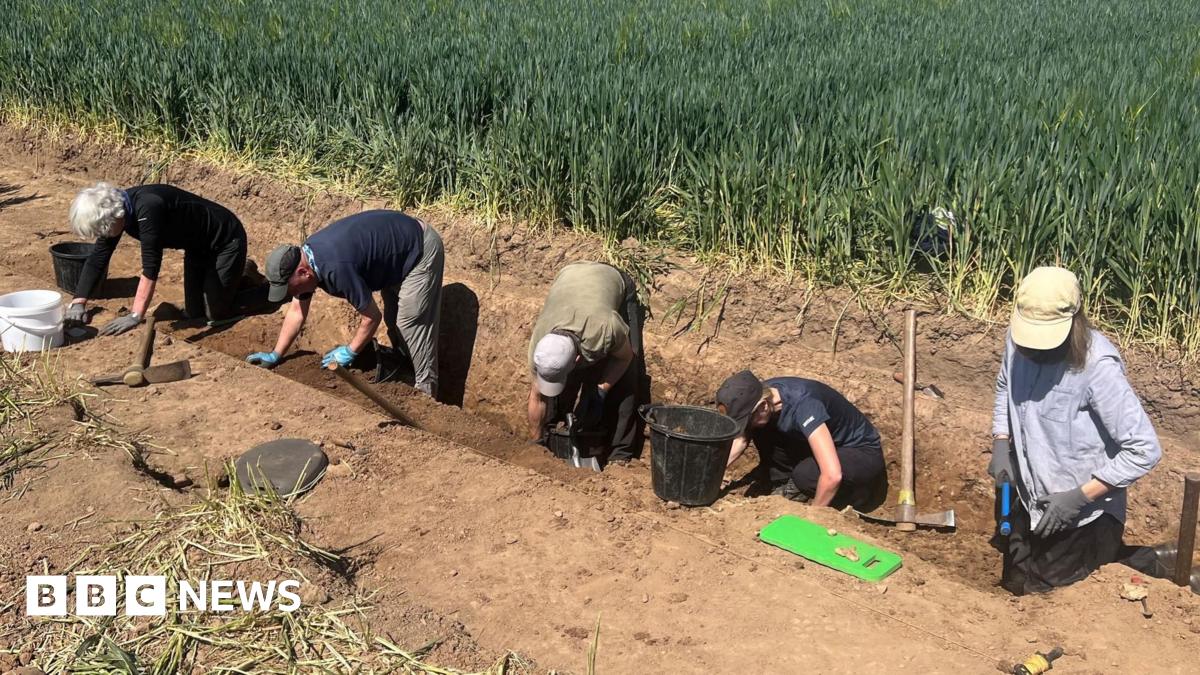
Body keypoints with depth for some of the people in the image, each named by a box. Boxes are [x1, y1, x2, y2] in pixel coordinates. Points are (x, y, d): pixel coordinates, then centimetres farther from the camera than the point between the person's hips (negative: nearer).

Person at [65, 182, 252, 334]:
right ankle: (236, 272, 31)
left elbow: (151, 267, -39)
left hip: (226, 241, -9)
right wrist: (78, 303, -12)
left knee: (215, 314, -7)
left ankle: (245, 274, 16)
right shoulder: (116, 207, -11)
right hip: (198, 247, 9)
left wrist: (135, 317, -39)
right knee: (193, 313, 11)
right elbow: (97, 259, -5)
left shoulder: (147, 208, -37)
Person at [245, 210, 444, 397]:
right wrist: (275, 355, 5)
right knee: (393, 322, 17)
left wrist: (349, 352, -10)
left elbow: (372, 317, -24)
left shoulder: (336, 269, -36)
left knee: (411, 325, -7)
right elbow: (297, 312, 5)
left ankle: (426, 393, 5)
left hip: (421, 249, -10)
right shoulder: (304, 259, -7)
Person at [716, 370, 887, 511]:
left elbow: (833, 475, -41)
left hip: (863, 453, -7)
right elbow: (741, 439, 2)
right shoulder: (762, 393, -14)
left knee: (805, 474, -35)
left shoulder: (802, 405, -37)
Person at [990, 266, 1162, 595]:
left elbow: (1145, 449, -25)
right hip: (1032, 501, 7)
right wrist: (1000, 444, -2)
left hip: (1086, 515, -7)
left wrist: (1080, 497, -25)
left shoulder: (1097, 366, -28)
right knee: (1014, 581, 20)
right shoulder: (1018, 338, -10)